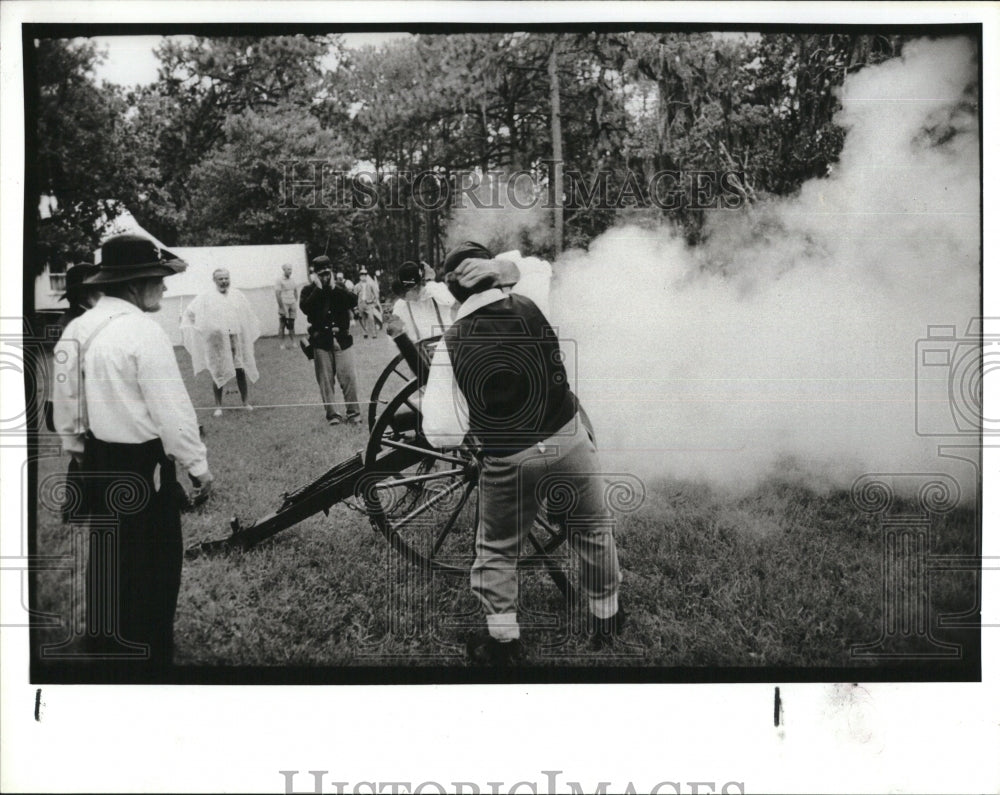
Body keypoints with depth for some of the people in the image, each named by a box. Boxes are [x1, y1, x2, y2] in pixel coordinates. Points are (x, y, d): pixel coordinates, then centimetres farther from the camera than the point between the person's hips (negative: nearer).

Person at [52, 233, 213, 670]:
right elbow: (172, 410, -20)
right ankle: (146, 655, 15)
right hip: (141, 467, -8)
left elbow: (65, 397, 12)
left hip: (98, 460, 9)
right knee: (152, 568, 5)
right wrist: (198, 465, -11)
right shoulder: (143, 333, -21)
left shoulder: (78, 329, 4)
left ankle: (103, 643, 38)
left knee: (106, 558, 22)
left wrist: (76, 446, 26)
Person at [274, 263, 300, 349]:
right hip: (284, 306, -5)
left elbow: (296, 292, 18)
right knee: (282, 326, -2)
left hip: (292, 306, 5)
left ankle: (293, 343, 11)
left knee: (291, 325, 7)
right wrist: (282, 307, -15)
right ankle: (281, 344, 0)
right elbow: (278, 295, -11)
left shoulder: (292, 280, 12)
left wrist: (296, 303, 8)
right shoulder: (279, 281, -6)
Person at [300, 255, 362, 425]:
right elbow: (305, 307, -14)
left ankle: (353, 412, 5)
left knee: (348, 377, -3)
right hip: (321, 341, 0)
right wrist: (318, 288, -13)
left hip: (342, 339, 1)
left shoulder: (340, 287, 9)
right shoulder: (309, 290, 5)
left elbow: (354, 301, -8)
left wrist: (335, 287, -11)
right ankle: (332, 414, 9)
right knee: (325, 380, 1)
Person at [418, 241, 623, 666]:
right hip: (568, 440, 2)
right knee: (594, 532, 24)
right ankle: (605, 618, 41)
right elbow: (538, 266, 17)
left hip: (508, 462, -1)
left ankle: (503, 638, 32)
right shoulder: (529, 304, -9)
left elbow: (441, 434, -13)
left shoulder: (451, 344, -11)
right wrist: (503, 266, 1)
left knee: (496, 551, 22)